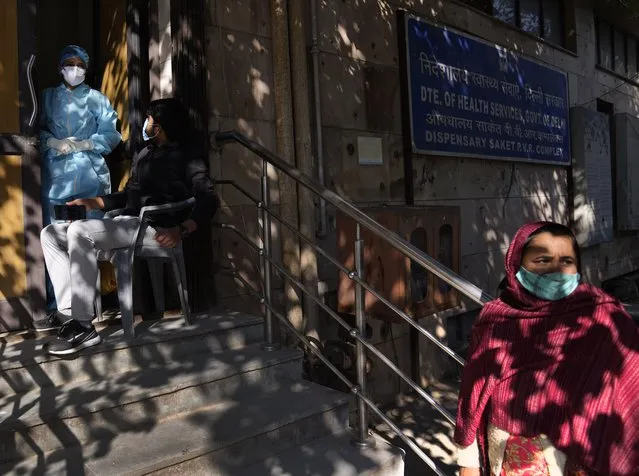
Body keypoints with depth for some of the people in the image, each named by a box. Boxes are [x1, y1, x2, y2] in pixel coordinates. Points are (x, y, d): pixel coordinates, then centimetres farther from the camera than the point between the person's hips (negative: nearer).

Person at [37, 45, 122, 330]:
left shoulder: (97, 99, 11)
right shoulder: (48, 97, 17)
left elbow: (110, 136, 3)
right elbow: (36, 130, 12)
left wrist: (81, 144, -9)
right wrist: (54, 142, -6)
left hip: (89, 176, -2)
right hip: (55, 176, 2)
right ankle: (56, 308, 2)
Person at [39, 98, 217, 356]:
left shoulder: (186, 159, -1)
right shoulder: (143, 155, 26)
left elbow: (207, 201, -14)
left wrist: (181, 230, -30)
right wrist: (94, 202, 21)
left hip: (153, 229, -9)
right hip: (125, 223, 9)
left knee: (79, 231, -30)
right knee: (51, 234, 1)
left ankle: (84, 326, -26)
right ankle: (72, 314, -13)